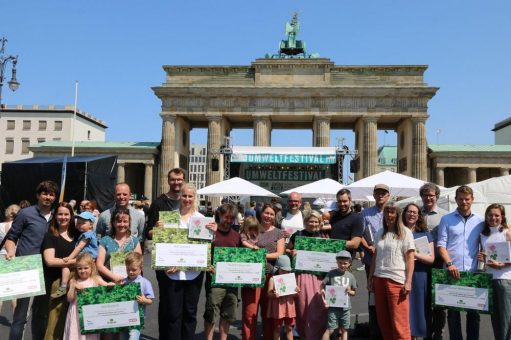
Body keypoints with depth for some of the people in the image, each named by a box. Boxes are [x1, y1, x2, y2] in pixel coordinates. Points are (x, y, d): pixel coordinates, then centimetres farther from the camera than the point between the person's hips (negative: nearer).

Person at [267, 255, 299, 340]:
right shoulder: (273, 279, -3)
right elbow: (269, 293, -8)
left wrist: (297, 291, -11)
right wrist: (273, 295, -28)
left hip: (289, 307, 3)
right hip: (278, 307, -3)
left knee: (289, 328, 12)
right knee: (277, 328, 7)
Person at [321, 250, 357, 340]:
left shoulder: (350, 276, 5)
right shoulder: (332, 273, -2)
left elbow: (354, 292, 13)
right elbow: (322, 285, -1)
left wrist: (349, 291, -7)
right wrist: (323, 293, -17)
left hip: (345, 307, 3)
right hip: (333, 306, -3)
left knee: (344, 329, 11)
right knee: (330, 329, -4)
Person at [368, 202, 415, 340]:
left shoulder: (405, 232, -1)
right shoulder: (380, 233, 13)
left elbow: (410, 259, -4)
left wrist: (408, 282, -11)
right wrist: (370, 278, 13)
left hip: (397, 280, -5)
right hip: (379, 279, 5)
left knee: (399, 321, -4)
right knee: (383, 320, 11)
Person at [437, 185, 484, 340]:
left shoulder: (480, 221, 8)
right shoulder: (446, 220, 4)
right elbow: (441, 245, -1)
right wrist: (449, 264, -14)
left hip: (473, 273, 1)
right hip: (452, 271, -1)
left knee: (474, 311, 9)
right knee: (453, 311, 6)